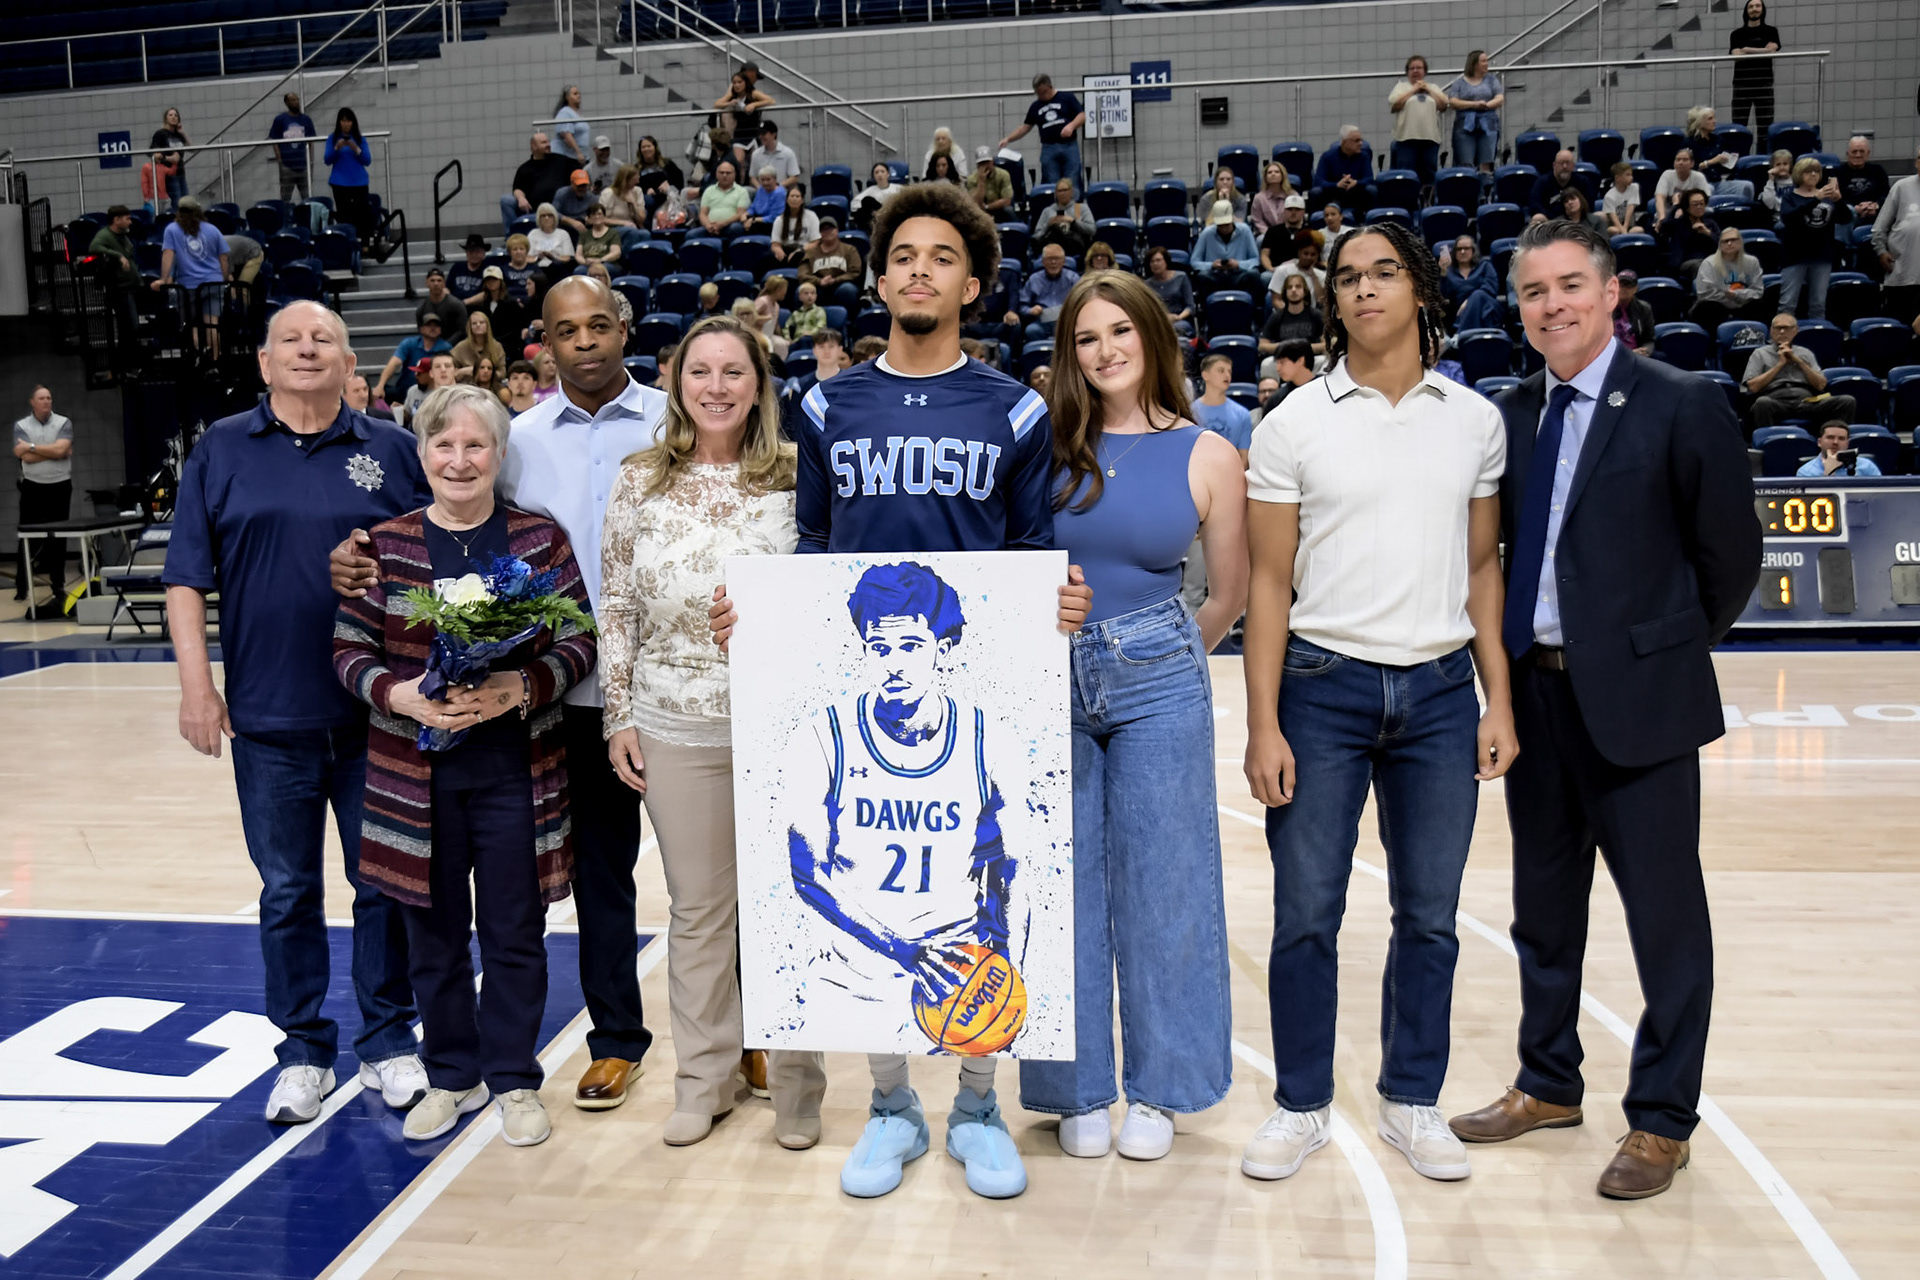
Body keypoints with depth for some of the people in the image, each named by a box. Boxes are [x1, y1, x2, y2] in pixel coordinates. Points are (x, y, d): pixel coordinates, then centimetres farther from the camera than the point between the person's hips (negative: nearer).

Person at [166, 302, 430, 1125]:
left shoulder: (393, 452, 5)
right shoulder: (221, 451, 6)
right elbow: (187, 578, 3)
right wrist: (196, 682, -6)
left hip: (380, 716, 0)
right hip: (269, 718, 1)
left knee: (386, 884, 8)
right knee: (287, 893, 10)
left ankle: (389, 1042, 23)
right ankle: (303, 1051, 25)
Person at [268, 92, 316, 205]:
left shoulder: (306, 119, 8)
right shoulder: (280, 120, 2)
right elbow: (275, 142, 1)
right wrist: (279, 161, -8)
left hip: (304, 165, 2)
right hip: (287, 165, -2)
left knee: (308, 198, 3)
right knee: (285, 199, 5)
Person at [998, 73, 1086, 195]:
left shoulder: (1067, 98, 4)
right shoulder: (1035, 106, 14)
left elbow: (1082, 116, 0)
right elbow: (1025, 127, 18)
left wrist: (1071, 125, -20)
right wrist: (1008, 139, 7)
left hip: (1069, 146, -3)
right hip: (1048, 148, 3)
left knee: (1072, 184, -6)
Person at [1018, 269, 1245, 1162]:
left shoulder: (1207, 458, -1)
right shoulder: (1046, 443, 1)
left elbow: (1229, 598, 8)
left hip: (1158, 685, -1)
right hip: (1051, 681, 1)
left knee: (1157, 886, 7)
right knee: (1065, 887, 8)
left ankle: (1160, 1089, 26)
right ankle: (1079, 1090, 25)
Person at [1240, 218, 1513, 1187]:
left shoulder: (1474, 419, 7)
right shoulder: (1295, 424, 0)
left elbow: (1483, 568, 12)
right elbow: (1269, 582, -2)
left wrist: (1498, 698, 5)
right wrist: (1264, 725, -7)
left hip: (1440, 690, 2)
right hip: (1324, 686, -2)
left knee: (1429, 914, 10)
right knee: (1306, 913, 3)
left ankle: (1411, 1102, 28)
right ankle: (1301, 1107, 21)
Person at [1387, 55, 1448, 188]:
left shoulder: (1433, 87, 19)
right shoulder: (1401, 86, 12)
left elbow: (1444, 105, 7)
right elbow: (1393, 105, -4)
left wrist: (1428, 89, 4)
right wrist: (1413, 90, -3)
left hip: (1430, 137, 3)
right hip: (1407, 137, -3)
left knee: (1429, 175, 3)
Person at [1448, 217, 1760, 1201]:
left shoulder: (1680, 405, -7)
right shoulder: (1510, 415, 8)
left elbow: (1730, 550, -3)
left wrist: (1671, 646, 4)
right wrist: (1514, 657, 7)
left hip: (1635, 694, -5)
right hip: (1533, 687, 6)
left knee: (1663, 909, 4)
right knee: (1544, 901, 16)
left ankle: (1661, 1120, 20)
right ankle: (1548, 1085, 33)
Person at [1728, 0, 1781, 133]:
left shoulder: (1770, 31, 13)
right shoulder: (1737, 34, 13)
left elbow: (1771, 50, -3)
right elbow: (1737, 55, -2)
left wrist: (1748, 50, -2)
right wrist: (1762, 52, -7)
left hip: (1764, 83, 0)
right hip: (1742, 83, 0)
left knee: (1765, 125, -6)